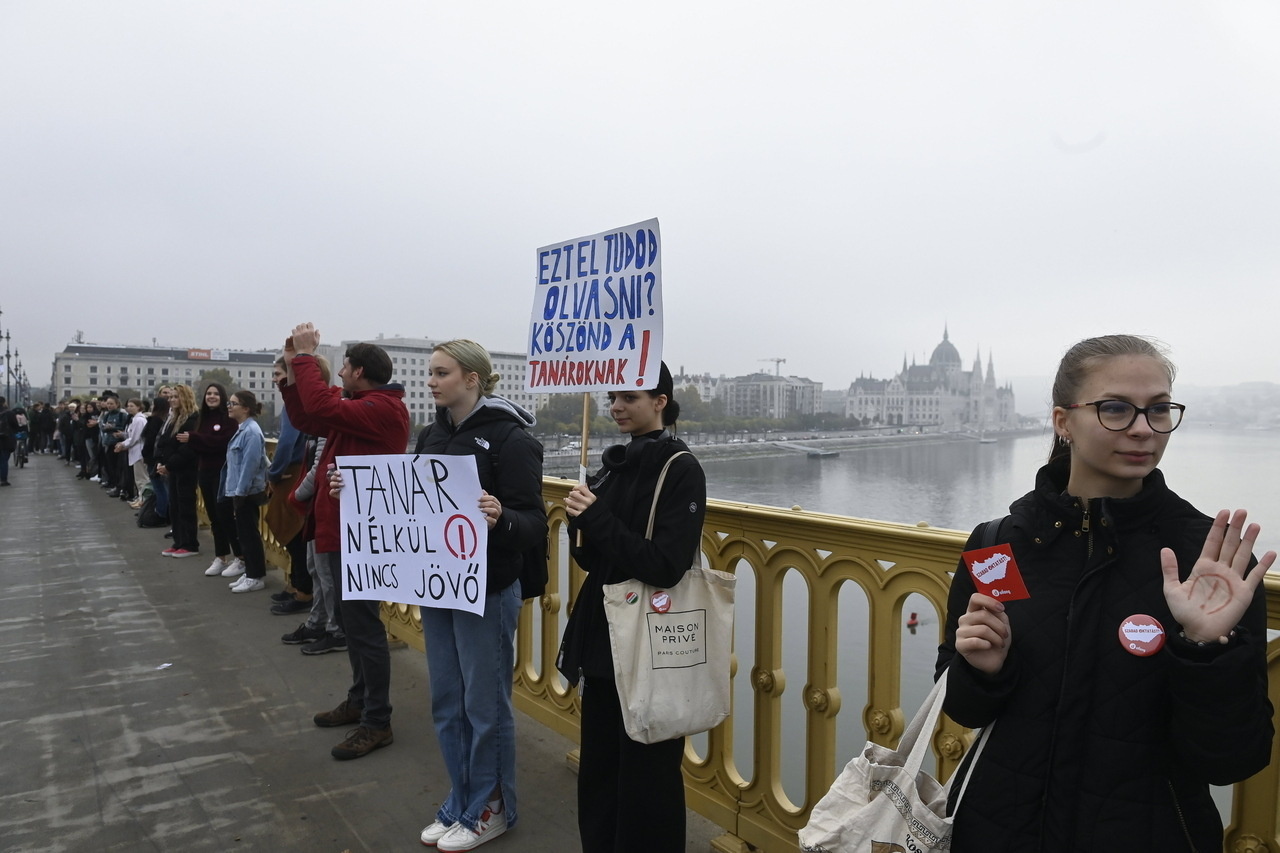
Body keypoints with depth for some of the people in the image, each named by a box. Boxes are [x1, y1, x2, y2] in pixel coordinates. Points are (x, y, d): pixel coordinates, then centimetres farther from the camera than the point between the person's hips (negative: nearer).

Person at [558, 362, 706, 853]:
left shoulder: (681, 470, -12)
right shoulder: (613, 464, 8)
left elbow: (665, 567, -19)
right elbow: (590, 559, 9)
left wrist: (599, 519, -22)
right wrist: (582, 520, -10)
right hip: (602, 633, 7)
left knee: (646, 776, 6)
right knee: (597, 768, 17)